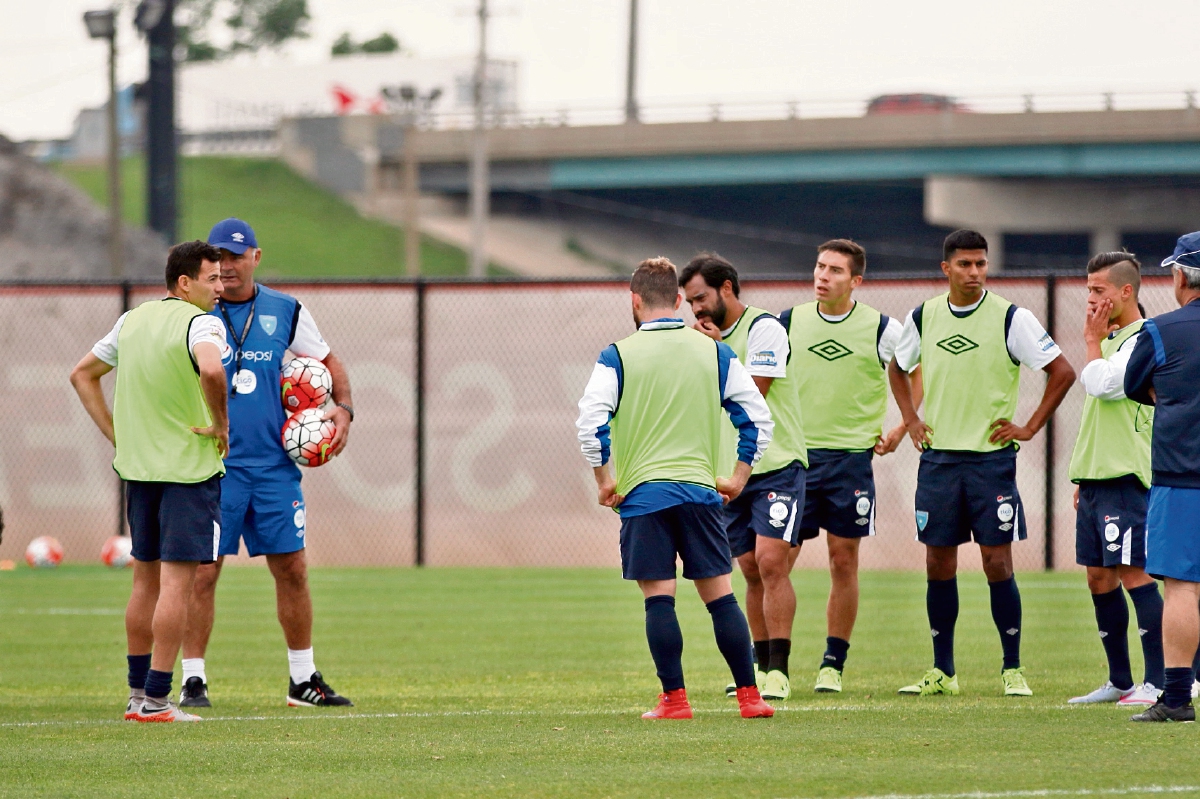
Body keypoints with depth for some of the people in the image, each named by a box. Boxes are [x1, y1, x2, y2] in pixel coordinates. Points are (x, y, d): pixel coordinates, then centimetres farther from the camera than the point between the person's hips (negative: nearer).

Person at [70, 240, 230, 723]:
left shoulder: (133, 321, 12)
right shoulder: (199, 324, -12)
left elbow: (82, 375, 19)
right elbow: (211, 371, -34)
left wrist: (116, 436, 16)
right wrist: (220, 426, -18)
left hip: (138, 466, 7)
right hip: (189, 467, -7)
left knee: (146, 580, 16)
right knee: (176, 582, -5)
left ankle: (138, 693, 21)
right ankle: (156, 699, -8)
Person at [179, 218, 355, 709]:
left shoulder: (285, 312, 8)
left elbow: (328, 362, 19)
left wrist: (343, 408, 3)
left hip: (274, 463, 3)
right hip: (213, 463, -3)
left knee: (292, 570, 4)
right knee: (202, 572, -6)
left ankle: (303, 679, 15)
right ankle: (193, 679, 1)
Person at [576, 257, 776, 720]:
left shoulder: (618, 356, -1)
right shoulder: (715, 353, 7)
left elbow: (591, 421, -11)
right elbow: (758, 417, 7)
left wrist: (604, 481, -1)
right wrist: (739, 478, 14)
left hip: (643, 491, -2)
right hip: (701, 488, 2)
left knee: (658, 597, 0)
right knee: (719, 593, 7)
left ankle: (674, 699, -3)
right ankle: (749, 697, 6)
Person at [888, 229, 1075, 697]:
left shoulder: (1010, 319, -6)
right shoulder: (923, 317, 5)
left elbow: (1061, 372, -4)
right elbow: (898, 368, 24)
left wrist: (1031, 428, -5)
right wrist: (910, 420, 12)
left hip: (992, 458, -3)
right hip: (938, 457, 4)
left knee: (997, 562, -5)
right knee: (939, 564, 4)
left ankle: (1013, 670, 3)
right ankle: (942, 672, 12)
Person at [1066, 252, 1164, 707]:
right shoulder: (1111, 339, 19)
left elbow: (1100, 385, -21)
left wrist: (1092, 342, -5)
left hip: (1126, 477, -10)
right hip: (1097, 477, 10)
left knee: (1132, 572, -11)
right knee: (1099, 575, 10)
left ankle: (1157, 682, -10)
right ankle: (1119, 681, 16)